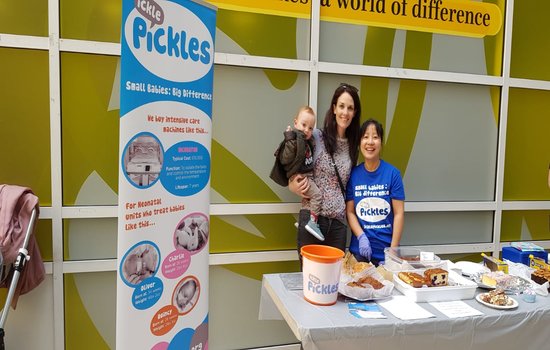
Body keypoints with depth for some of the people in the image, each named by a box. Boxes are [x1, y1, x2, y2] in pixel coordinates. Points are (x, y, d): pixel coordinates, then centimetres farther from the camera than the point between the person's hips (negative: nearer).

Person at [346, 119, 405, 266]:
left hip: (386, 250, -1)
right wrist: (361, 237, -13)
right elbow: (350, 211, 2)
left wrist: (393, 251, -10)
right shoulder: (353, 174, 0)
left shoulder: (392, 173, -6)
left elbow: (399, 213, -6)